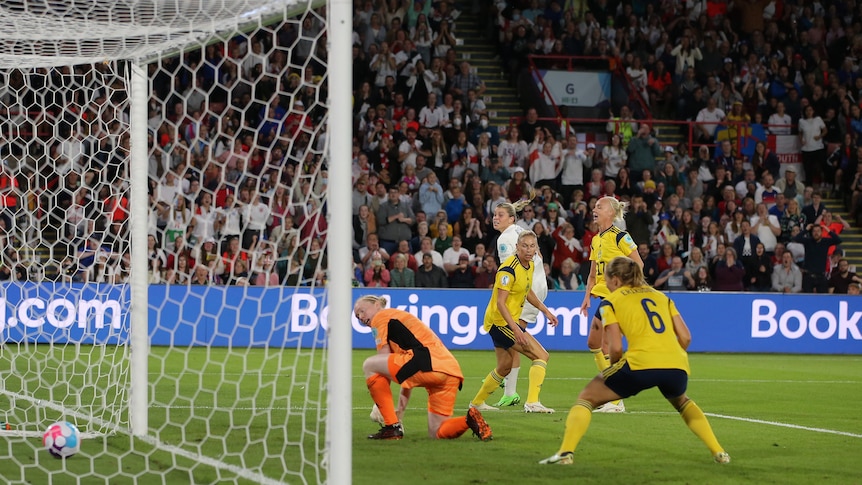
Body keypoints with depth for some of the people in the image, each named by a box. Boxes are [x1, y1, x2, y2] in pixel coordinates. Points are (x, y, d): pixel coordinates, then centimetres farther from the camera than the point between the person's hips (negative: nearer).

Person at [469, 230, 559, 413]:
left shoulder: (530, 265, 6)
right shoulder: (509, 269, -23)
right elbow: (500, 303, -26)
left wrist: (545, 310, 18)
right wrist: (515, 329, -33)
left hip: (504, 323, 10)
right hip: (501, 321, -10)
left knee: (504, 366, 24)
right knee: (541, 355, -15)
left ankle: (477, 402, 38)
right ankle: (532, 402, -21)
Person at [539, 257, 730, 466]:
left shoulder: (611, 301, 12)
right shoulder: (661, 296, 25)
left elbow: (616, 348, 1)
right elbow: (685, 337, 16)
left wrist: (614, 368, 20)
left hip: (641, 362, -4)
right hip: (678, 366, 4)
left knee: (586, 398, 13)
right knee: (681, 401, 38)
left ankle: (566, 452, -5)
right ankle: (719, 452, 29)